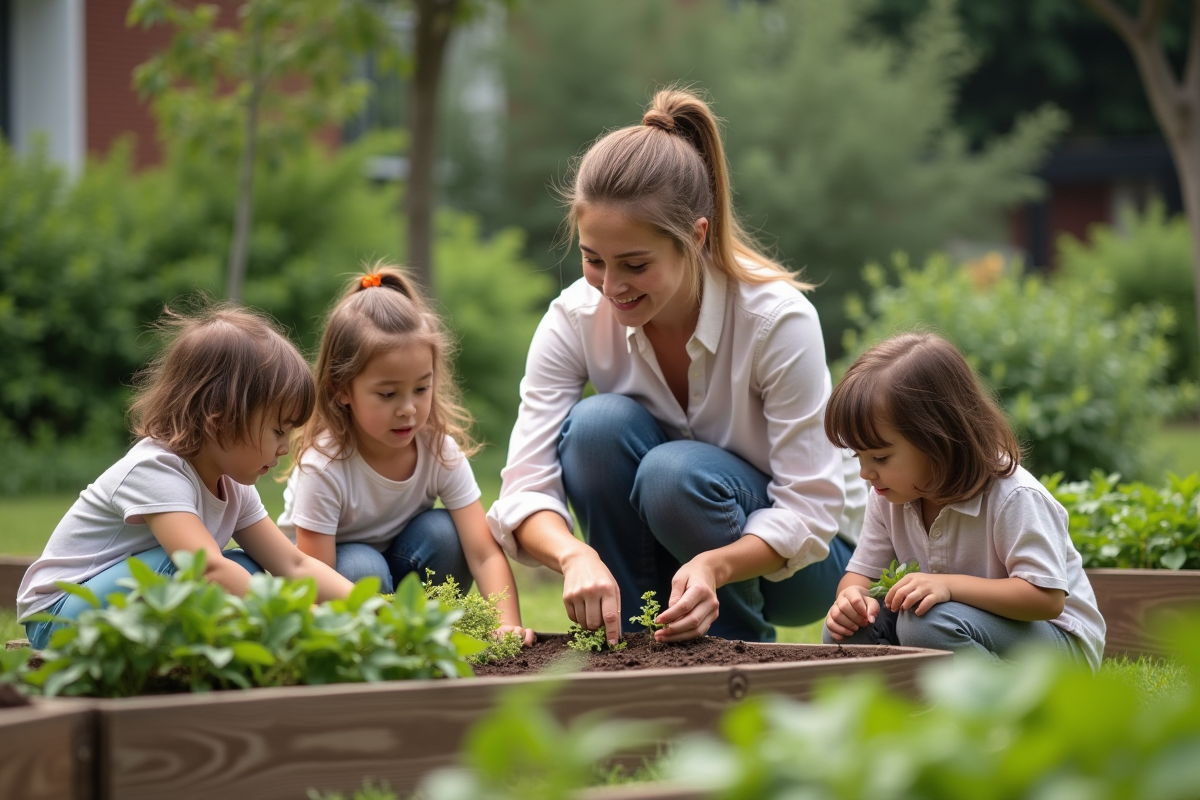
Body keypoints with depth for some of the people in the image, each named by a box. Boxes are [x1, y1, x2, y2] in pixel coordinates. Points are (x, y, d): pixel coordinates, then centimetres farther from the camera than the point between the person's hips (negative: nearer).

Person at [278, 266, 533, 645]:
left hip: (399, 568, 4)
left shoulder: (441, 450, -17)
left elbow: (484, 553, -23)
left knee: (442, 532, -25)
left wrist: (508, 625, -40)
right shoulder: (323, 467, -28)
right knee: (361, 568, -35)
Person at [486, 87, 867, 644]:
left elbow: (810, 509, -24)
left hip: (793, 557, -3)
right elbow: (526, 488, -20)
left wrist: (714, 565, -44)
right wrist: (574, 554, -43)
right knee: (598, 424, -26)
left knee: (675, 472, -33)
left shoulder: (778, 319, -25)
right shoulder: (575, 319, -16)